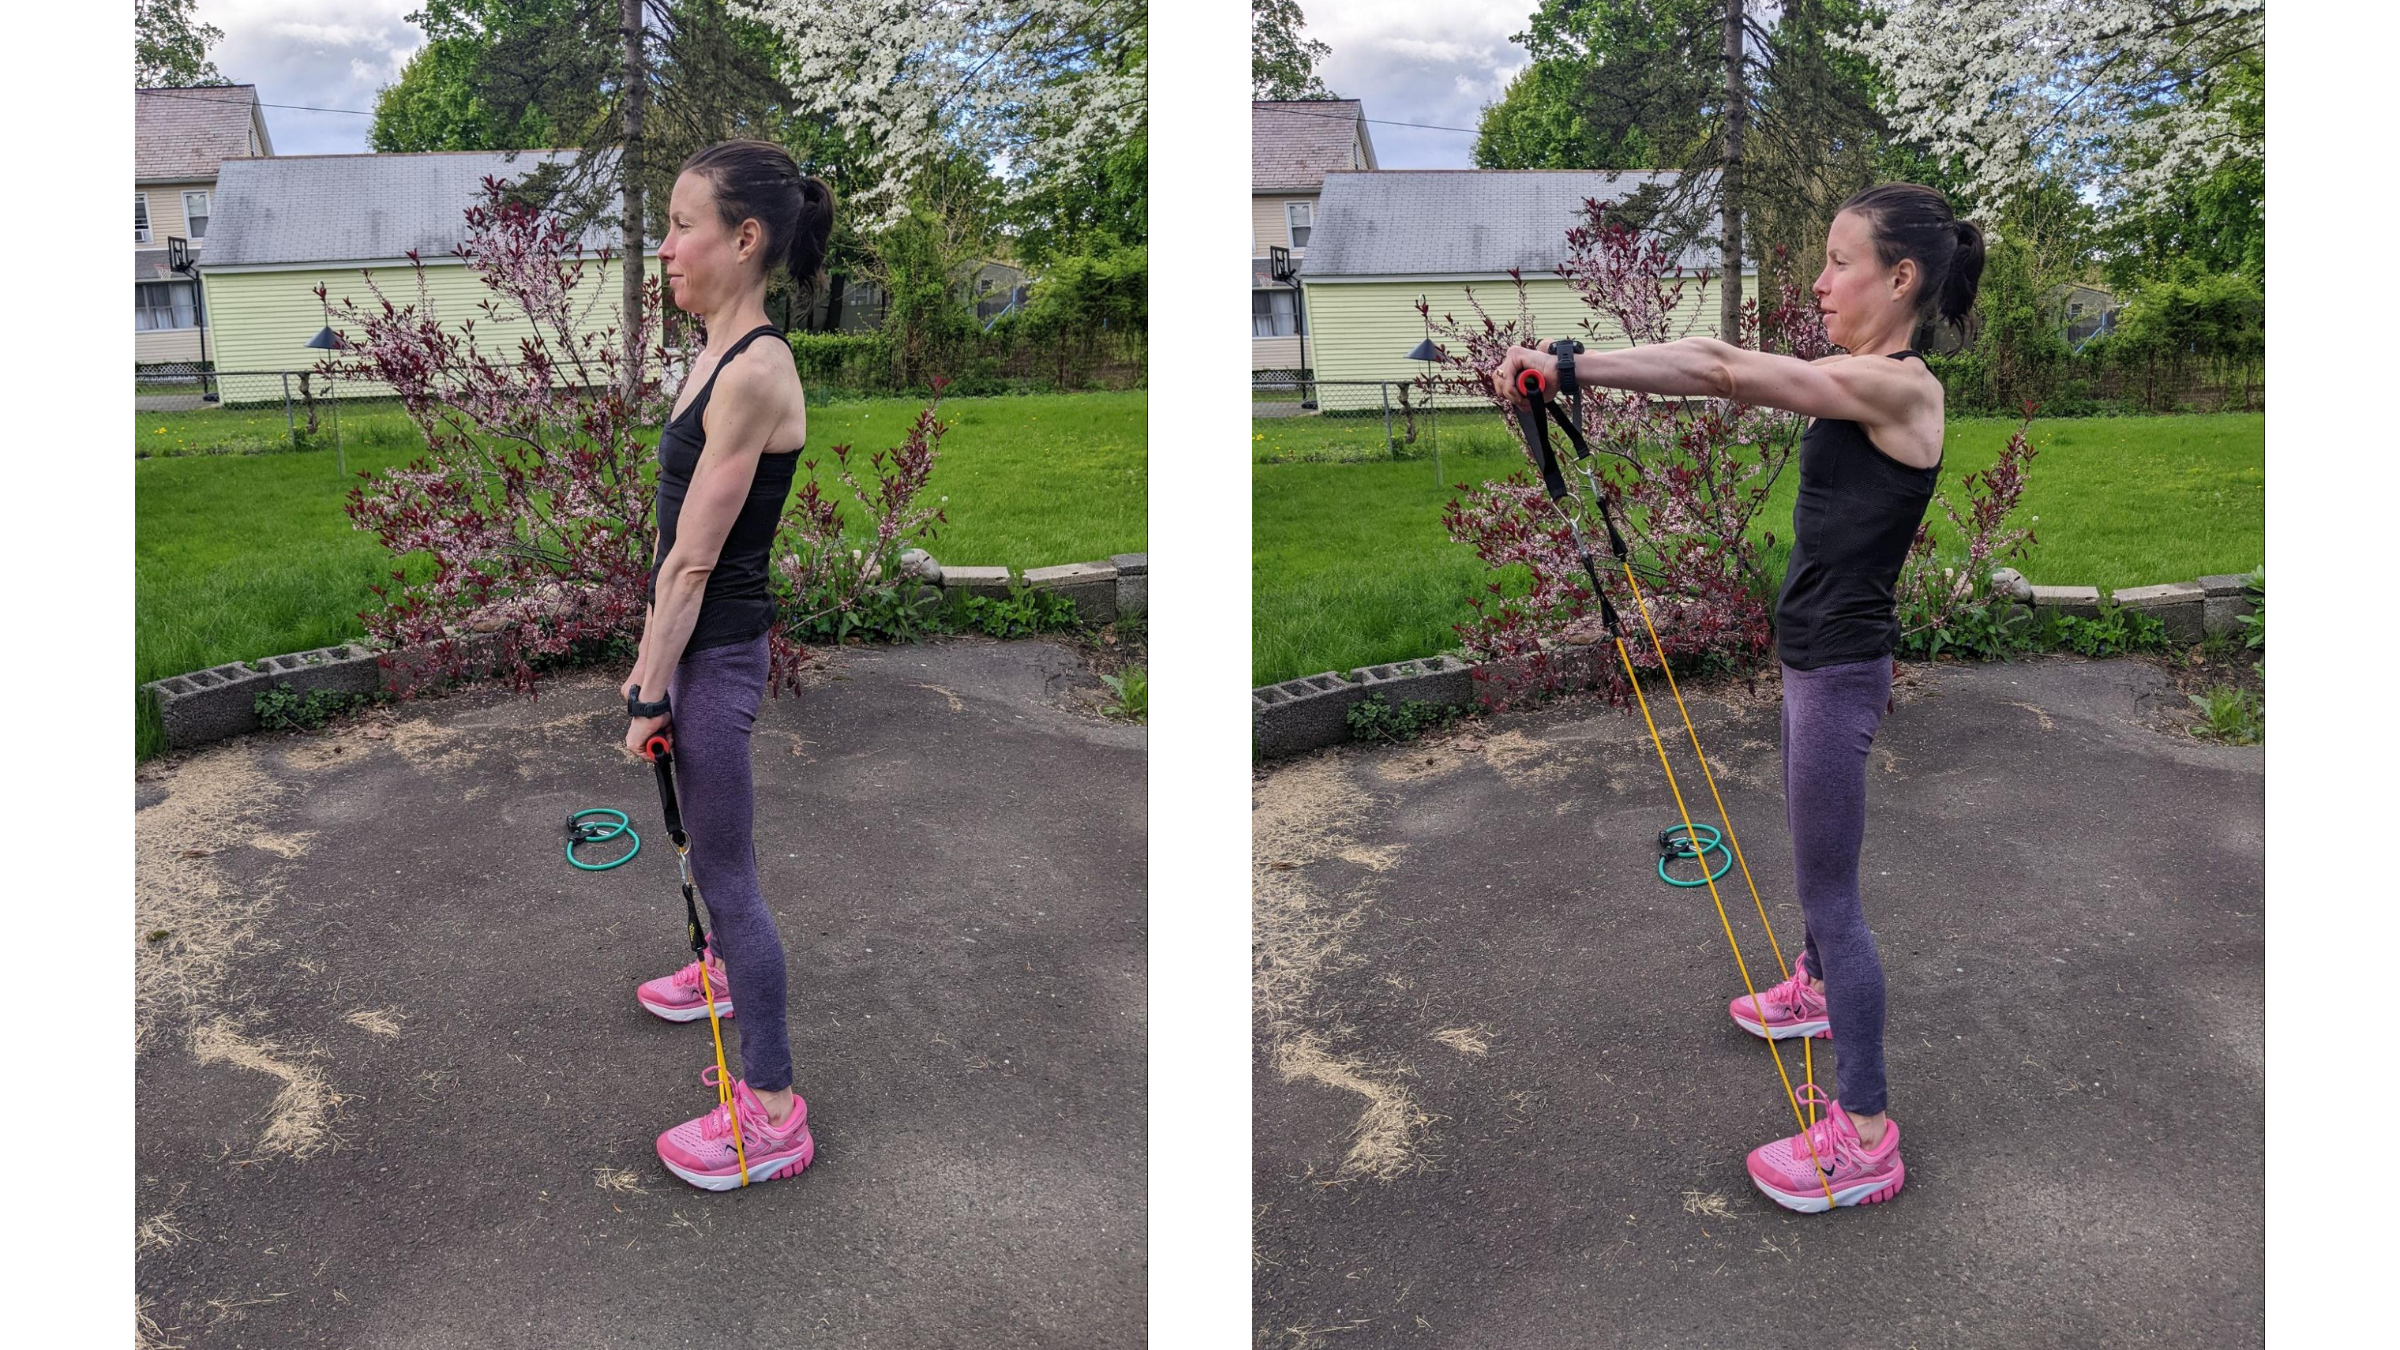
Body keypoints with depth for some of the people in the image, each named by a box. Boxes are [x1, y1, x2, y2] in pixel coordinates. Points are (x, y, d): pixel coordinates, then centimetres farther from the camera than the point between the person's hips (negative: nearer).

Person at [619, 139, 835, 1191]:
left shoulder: (754, 372, -23)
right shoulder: (717, 356, 7)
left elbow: (694, 561, -21)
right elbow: (673, 550, 13)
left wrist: (651, 695, -16)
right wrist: (647, 661, 16)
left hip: (720, 651, -9)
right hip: (695, 641, 9)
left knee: (727, 871, -2)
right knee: (706, 836, 28)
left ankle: (773, 1110, 8)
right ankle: (726, 970, 52)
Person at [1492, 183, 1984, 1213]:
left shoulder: (1897, 385, -21)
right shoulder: (1862, 380, 7)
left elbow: (1723, 370, -28)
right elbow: (1730, 367, 5)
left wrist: (1565, 365, -30)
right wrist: (1569, 366, -3)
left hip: (1841, 666, -10)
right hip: (1817, 656, 10)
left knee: (1830, 885, -3)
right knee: (1812, 841, 30)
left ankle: (1866, 1135, 7)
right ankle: (1816, 989, 55)